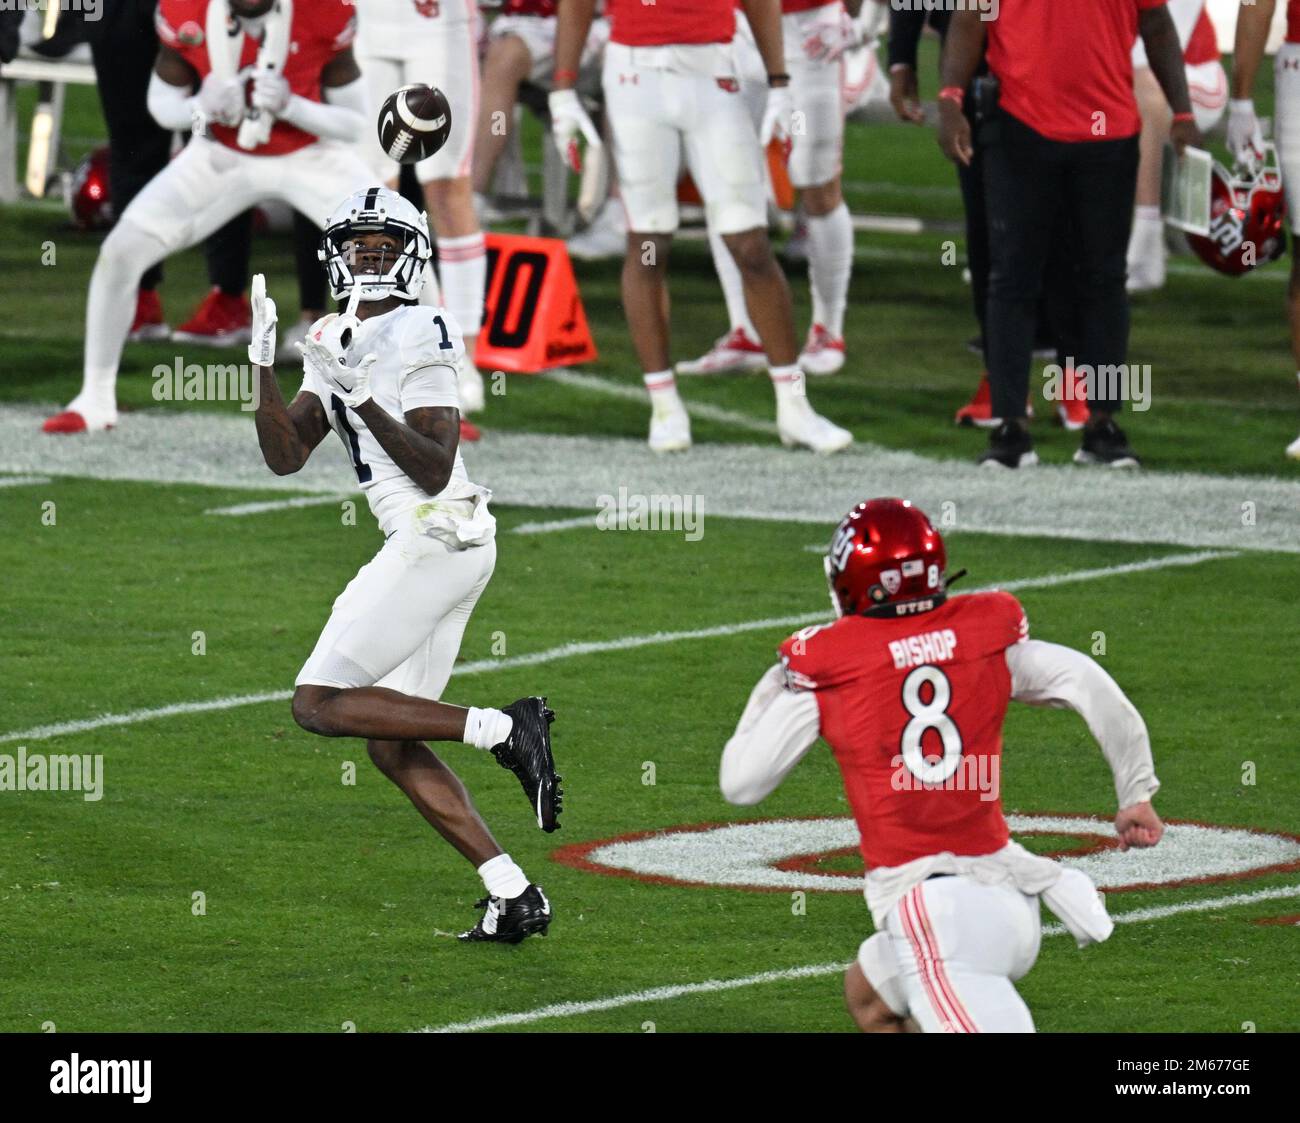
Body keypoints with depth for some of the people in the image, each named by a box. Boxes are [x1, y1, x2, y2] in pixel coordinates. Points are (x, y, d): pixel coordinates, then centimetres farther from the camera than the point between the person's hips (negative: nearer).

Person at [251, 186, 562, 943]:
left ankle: (503, 731, -13)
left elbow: (435, 470, -18)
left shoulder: (417, 341, -11)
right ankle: (514, 894, 6)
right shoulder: (335, 346, 16)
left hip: (438, 537, -9)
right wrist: (264, 365, 3)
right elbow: (286, 456, 13)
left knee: (321, 703, -10)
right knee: (390, 746, 9)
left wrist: (366, 401, -26)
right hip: (426, 547, 9)